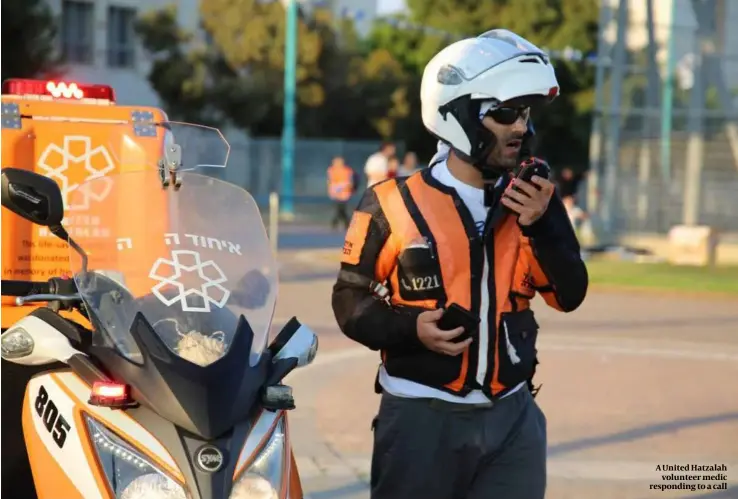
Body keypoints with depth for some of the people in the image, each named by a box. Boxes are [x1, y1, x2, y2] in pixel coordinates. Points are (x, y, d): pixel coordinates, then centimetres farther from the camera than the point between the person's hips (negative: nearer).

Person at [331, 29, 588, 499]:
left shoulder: (532, 200, 6)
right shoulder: (394, 205, -7)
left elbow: (569, 296, 0)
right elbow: (351, 300, -1)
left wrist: (544, 224, -14)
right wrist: (410, 327, -19)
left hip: (512, 417, 4)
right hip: (423, 418, -3)